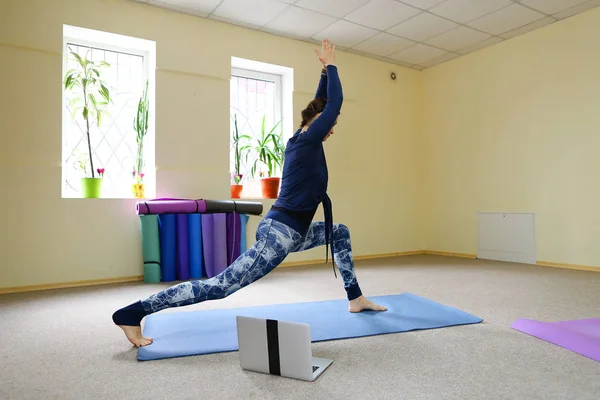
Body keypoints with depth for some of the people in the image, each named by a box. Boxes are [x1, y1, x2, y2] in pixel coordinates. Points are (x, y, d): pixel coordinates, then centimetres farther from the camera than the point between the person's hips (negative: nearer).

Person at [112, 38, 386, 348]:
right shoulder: (308, 140, -10)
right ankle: (131, 314, -6)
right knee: (220, 285, -11)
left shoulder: (299, 138, 14)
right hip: (281, 233, -11)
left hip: (287, 230, 11)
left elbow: (321, 102, 26)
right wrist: (330, 64, 6)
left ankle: (355, 298, 28)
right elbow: (334, 102, -7)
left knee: (340, 233, 24)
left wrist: (324, 69, 26)